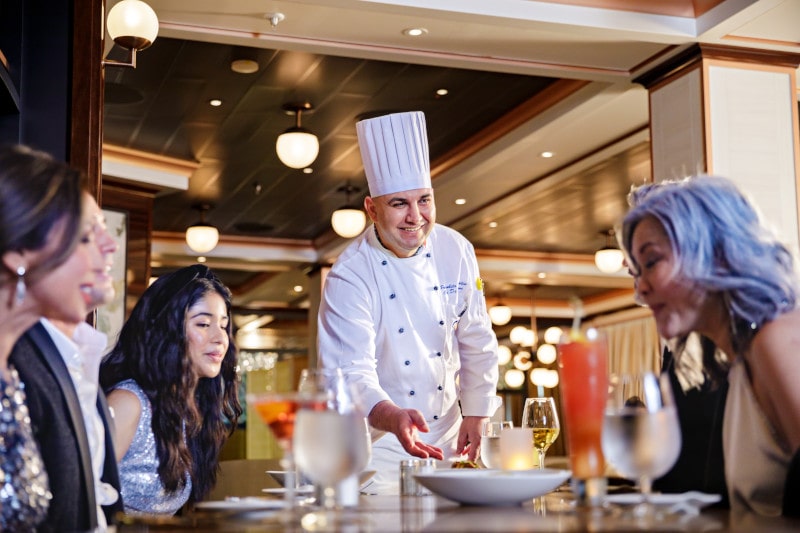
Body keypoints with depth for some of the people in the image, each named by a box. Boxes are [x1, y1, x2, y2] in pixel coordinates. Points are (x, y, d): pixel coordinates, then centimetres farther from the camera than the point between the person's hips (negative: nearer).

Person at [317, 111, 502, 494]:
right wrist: (393, 418, -45)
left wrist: (474, 417, 2)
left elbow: (476, 341, 7)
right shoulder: (349, 276, -18)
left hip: (447, 434, 4)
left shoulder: (456, 251, -3)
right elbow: (351, 371, -27)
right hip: (377, 442, -4)